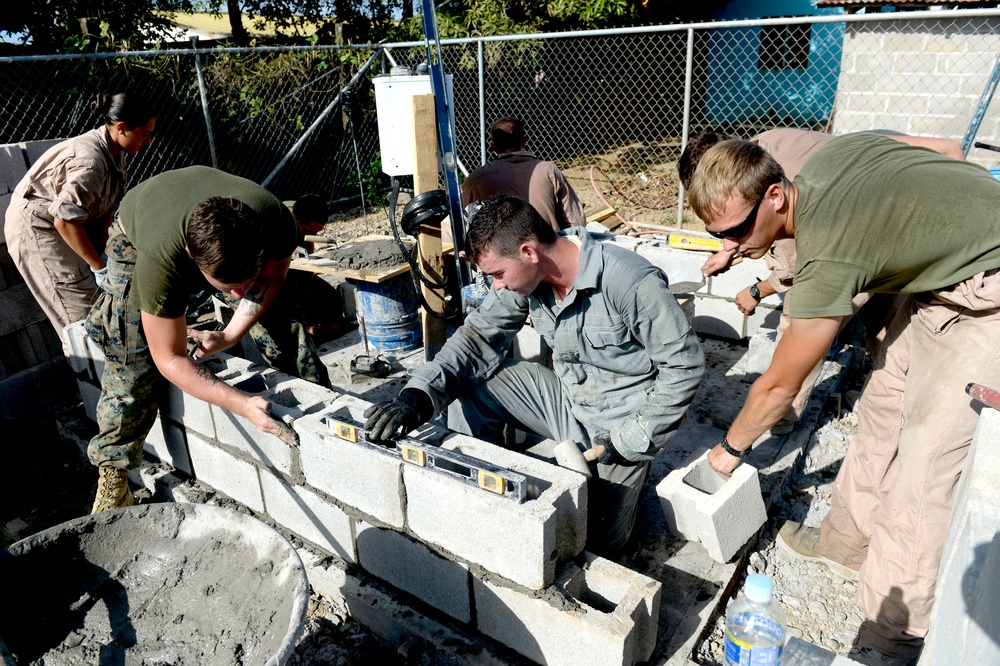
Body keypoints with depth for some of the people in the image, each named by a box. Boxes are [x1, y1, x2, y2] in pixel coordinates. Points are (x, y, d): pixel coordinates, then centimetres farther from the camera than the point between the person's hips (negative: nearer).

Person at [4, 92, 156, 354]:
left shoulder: (115, 153, -2)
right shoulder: (89, 160, -31)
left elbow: (106, 207, 0)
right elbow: (65, 220, -34)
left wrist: (104, 252, -7)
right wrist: (98, 266, -26)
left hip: (67, 219, 9)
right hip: (35, 226, -9)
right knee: (81, 310, -9)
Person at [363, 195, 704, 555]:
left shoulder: (632, 282, -29)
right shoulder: (524, 273, -10)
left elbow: (684, 364, -20)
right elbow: (479, 336, -11)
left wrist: (631, 441, -19)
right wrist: (418, 395, -27)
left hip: (618, 426, -5)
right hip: (566, 399, 5)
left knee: (598, 543, -6)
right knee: (470, 383, -10)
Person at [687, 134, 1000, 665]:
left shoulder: (829, 256, -34)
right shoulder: (821, 158, -11)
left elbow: (779, 386, -20)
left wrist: (731, 447, -3)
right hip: (944, 268, 10)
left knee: (923, 458, -11)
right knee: (883, 403, 14)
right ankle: (849, 541, 31)